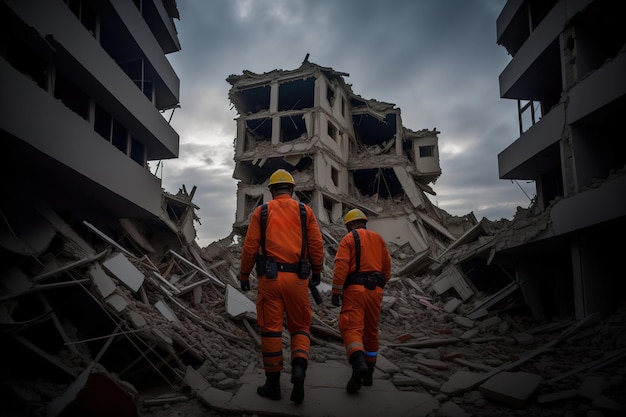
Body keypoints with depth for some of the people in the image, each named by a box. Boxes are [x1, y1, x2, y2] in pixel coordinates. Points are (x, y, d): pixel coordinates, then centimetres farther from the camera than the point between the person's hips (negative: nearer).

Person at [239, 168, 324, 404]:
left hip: (269, 277, 0)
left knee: (271, 330, 7)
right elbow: (316, 245, 2)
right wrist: (317, 272, 16)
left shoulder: (261, 212, 5)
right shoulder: (305, 211, 6)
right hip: (296, 278, 1)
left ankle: (273, 383, 15)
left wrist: (244, 276, 13)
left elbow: (250, 247, 1)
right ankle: (299, 368, -11)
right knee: (300, 327, 13)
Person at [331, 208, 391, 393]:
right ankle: (368, 373, 23)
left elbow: (340, 267, -10)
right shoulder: (378, 238, 16)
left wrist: (336, 293, -7)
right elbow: (387, 266, 15)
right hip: (375, 290, 5)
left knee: (352, 329, -9)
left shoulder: (348, 239, 1)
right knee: (371, 331, 15)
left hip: (354, 289, -5)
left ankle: (359, 364, -34)